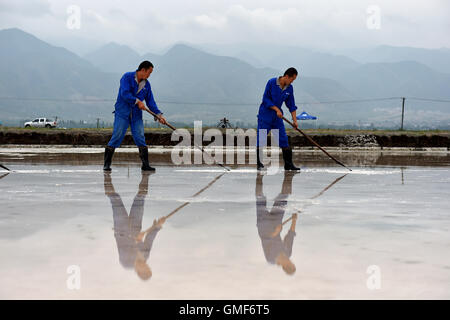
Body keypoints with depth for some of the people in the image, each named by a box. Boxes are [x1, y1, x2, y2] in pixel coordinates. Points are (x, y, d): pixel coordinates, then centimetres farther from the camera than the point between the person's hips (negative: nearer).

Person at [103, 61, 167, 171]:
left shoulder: (146, 84, 11)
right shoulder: (127, 77, -7)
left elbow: (150, 101, 10)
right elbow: (124, 94, -19)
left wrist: (158, 114, 0)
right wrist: (137, 101, -22)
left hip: (136, 115, 5)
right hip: (122, 113, -5)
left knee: (140, 139, -2)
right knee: (117, 137, -7)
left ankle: (145, 165, 3)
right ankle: (107, 164, 0)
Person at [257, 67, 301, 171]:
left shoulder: (289, 88, 3)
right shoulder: (271, 83, -13)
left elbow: (291, 105, 6)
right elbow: (265, 99, -14)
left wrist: (294, 120, -1)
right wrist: (277, 109, -19)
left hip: (277, 117, 5)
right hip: (265, 115, -5)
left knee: (284, 140, 0)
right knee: (260, 139, -6)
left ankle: (288, 164, 4)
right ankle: (258, 163, 3)